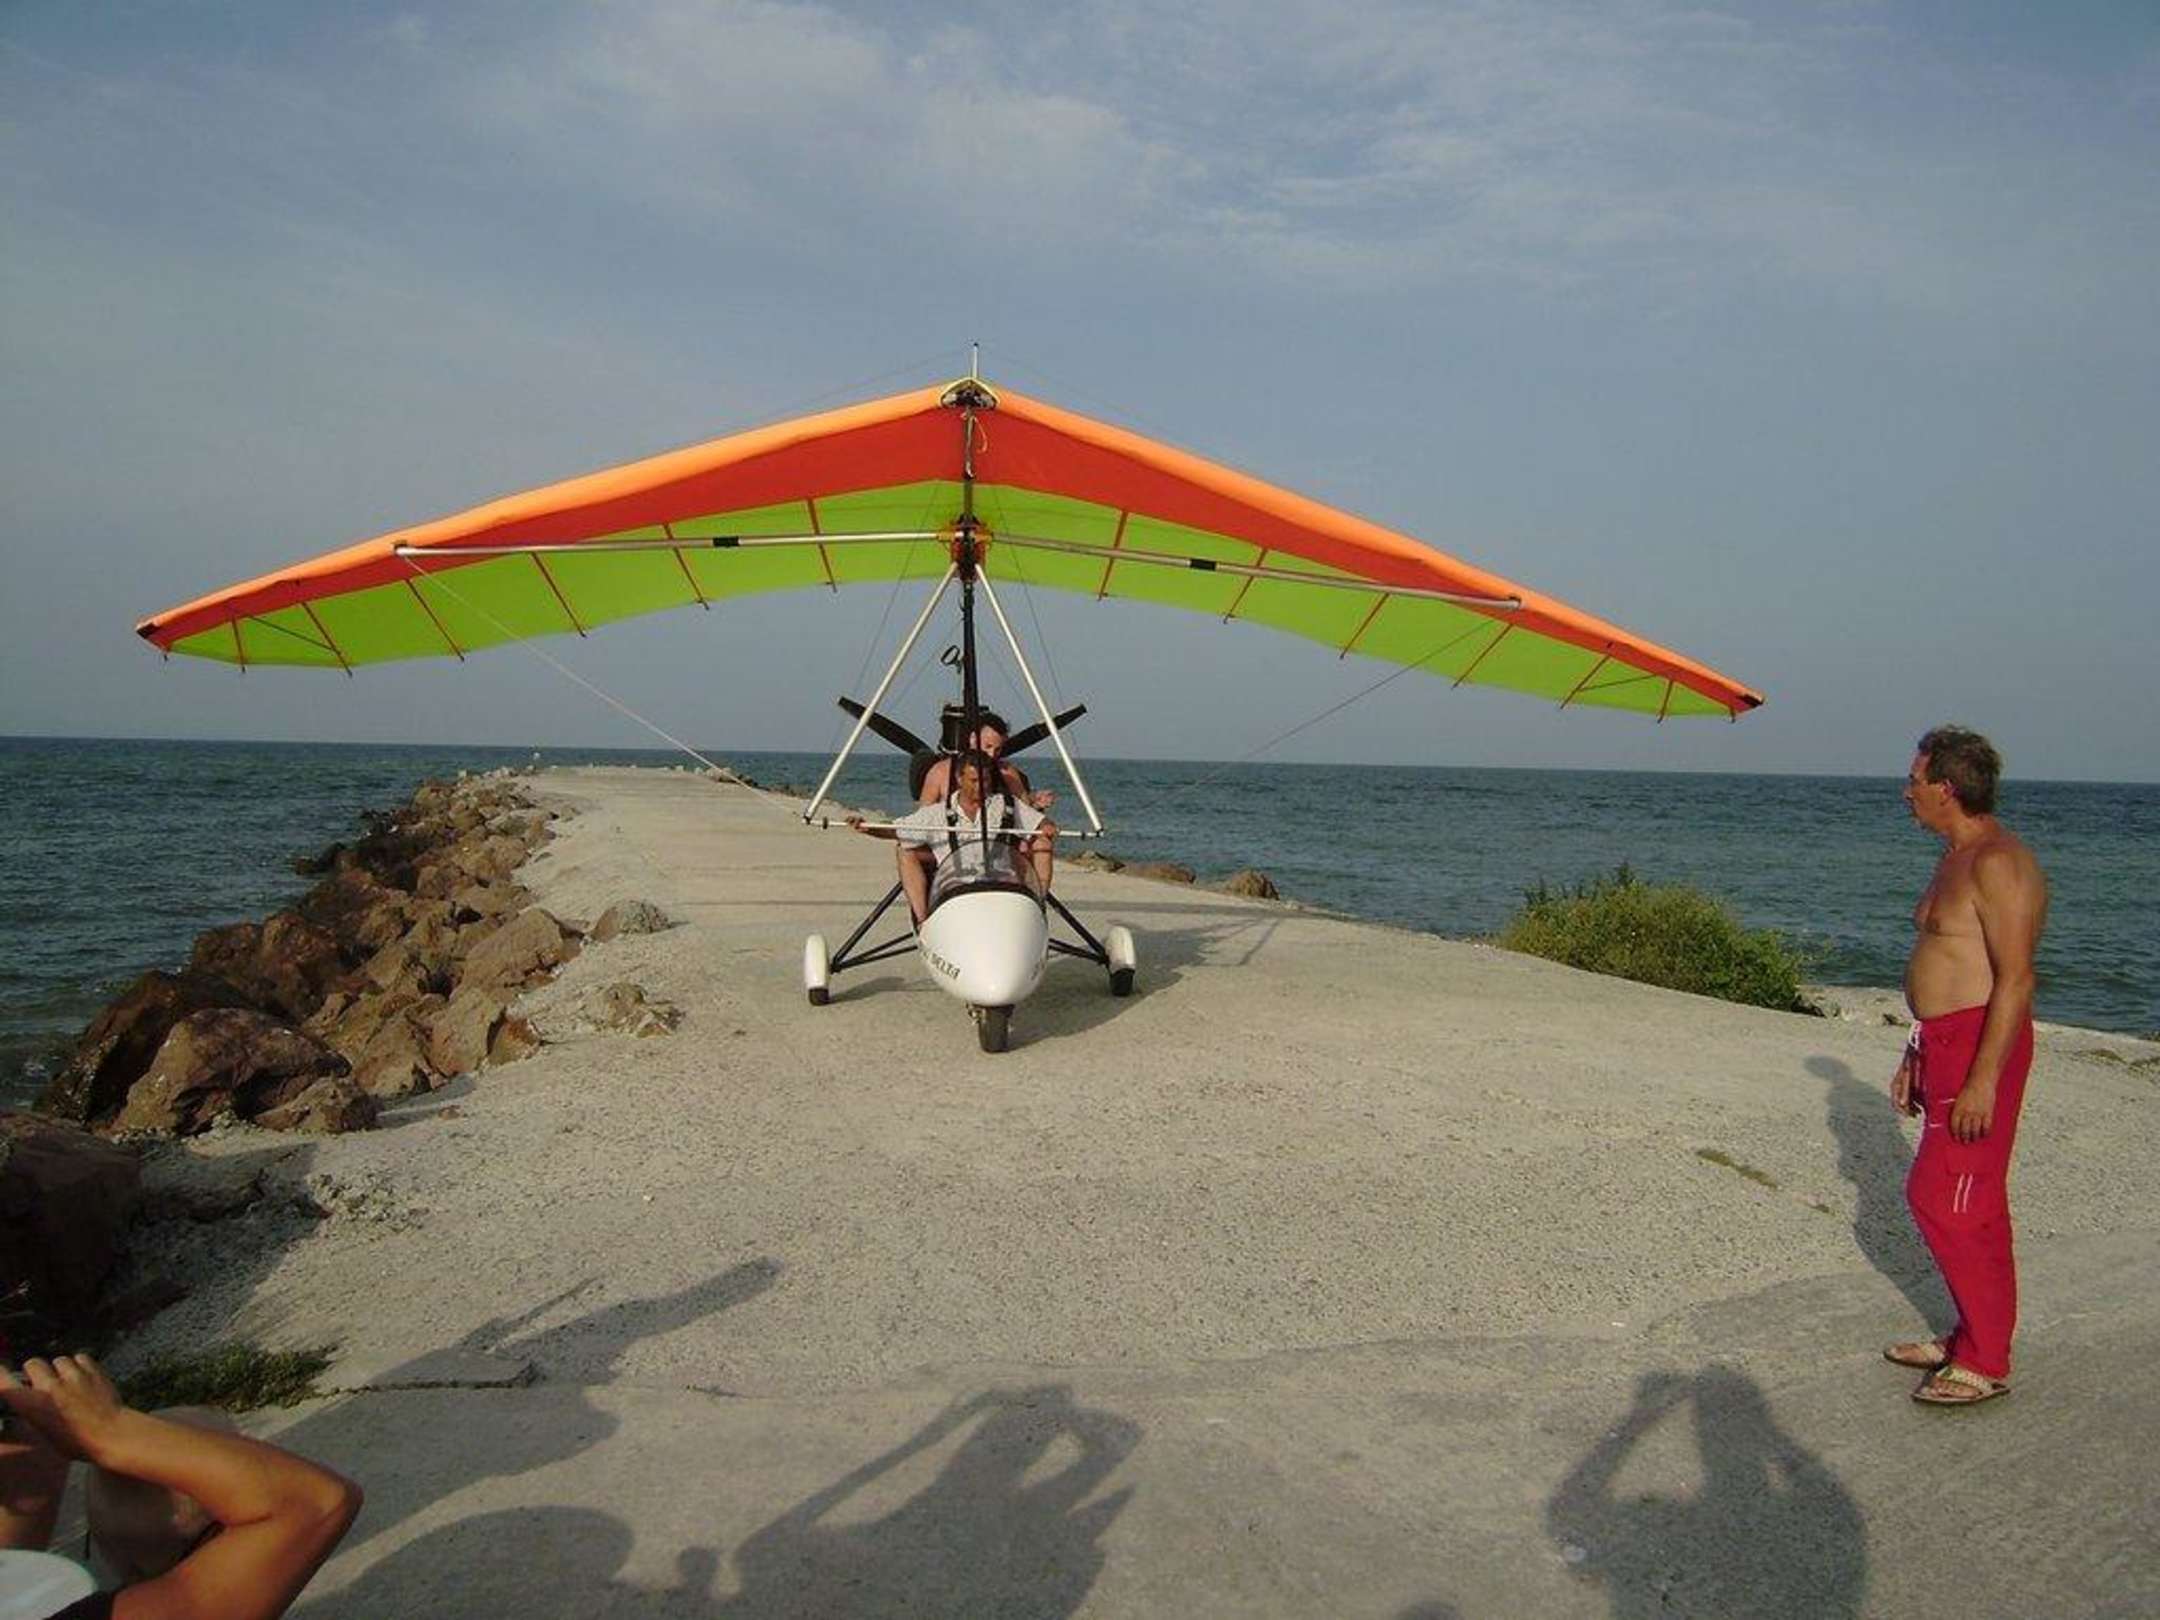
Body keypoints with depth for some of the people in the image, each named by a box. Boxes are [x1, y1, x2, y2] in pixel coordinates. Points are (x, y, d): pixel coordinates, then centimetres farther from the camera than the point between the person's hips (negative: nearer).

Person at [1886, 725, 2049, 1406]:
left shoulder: (1998, 864, -17)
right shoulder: (1956, 859, 16)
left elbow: (2015, 977, -22)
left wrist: (1983, 1079, -25)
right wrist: (1915, 1056, 24)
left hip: (1982, 1045, -10)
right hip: (1943, 1043, 10)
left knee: (1942, 1199, -7)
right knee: (1968, 1204, 15)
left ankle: (1985, 1363, 3)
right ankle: (1971, 1337, 25)